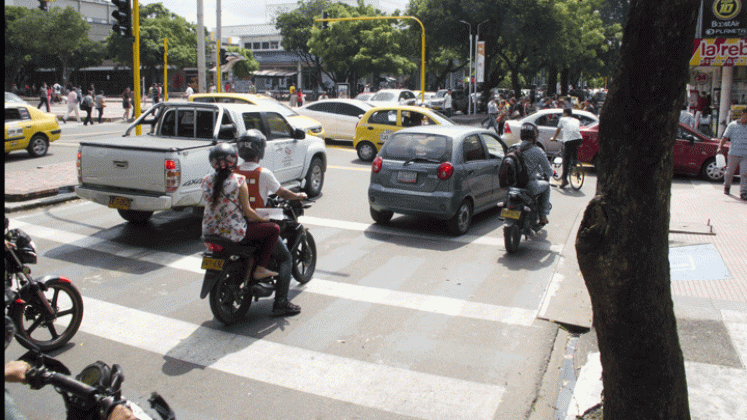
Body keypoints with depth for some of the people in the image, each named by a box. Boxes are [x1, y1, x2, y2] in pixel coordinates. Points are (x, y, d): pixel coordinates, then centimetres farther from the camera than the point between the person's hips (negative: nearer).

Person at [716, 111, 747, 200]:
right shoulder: (732, 125, 3)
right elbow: (725, 137, -3)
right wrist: (720, 147, -16)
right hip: (733, 153, -2)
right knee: (729, 172, 8)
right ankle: (727, 187, 34)